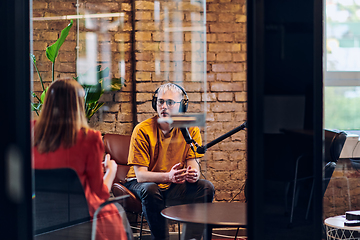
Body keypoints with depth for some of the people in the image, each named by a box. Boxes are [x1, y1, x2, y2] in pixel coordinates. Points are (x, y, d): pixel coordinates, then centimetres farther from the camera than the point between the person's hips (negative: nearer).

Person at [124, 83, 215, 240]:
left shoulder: (191, 129, -5)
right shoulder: (142, 130, -16)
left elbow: (193, 165, -7)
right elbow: (140, 175, -21)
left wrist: (194, 174, -34)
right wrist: (168, 176, -39)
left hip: (174, 186, 4)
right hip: (140, 183, -3)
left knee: (206, 187, -19)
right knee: (150, 190, -36)